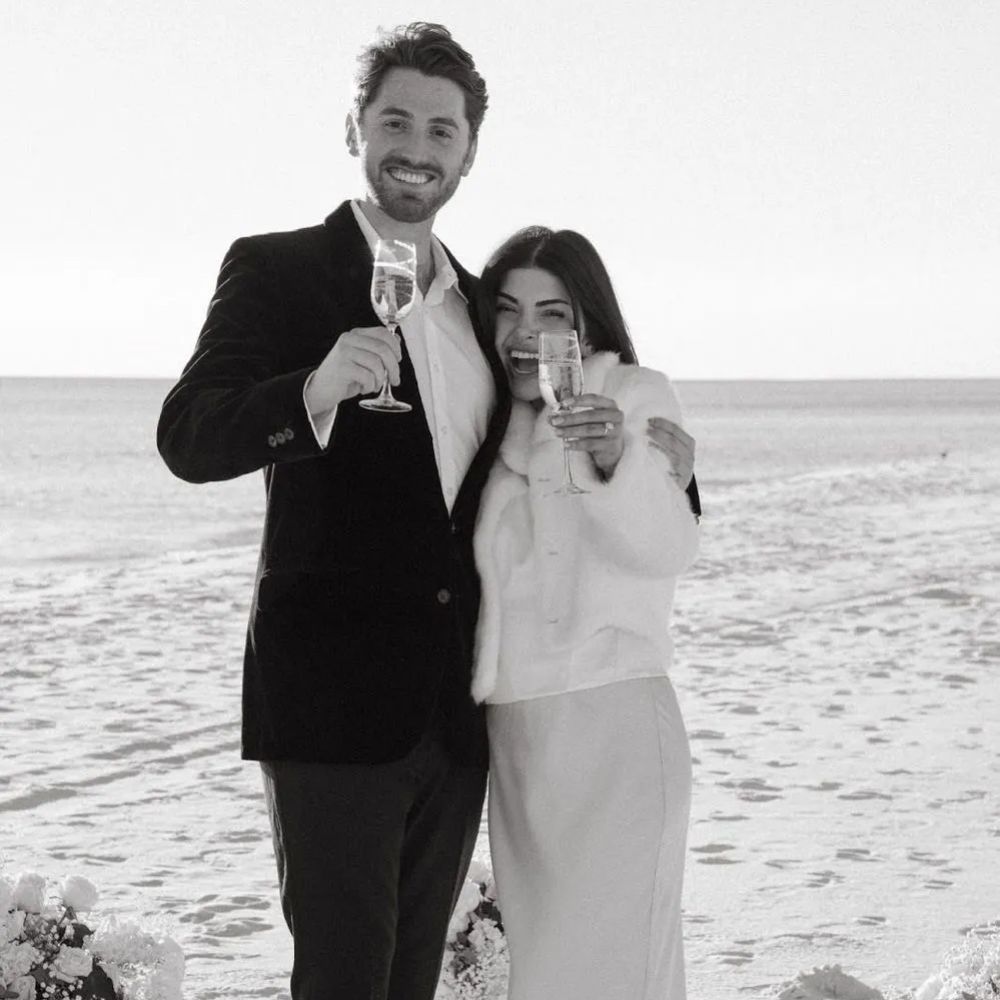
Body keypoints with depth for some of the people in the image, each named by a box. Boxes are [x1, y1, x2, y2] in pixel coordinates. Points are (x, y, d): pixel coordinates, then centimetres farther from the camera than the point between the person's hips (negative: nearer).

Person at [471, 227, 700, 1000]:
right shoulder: (501, 425, 14)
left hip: (611, 722, -6)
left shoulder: (635, 395, -3)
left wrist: (617, 457, -35)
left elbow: (668, 549, -19)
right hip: (511, 729, 6)